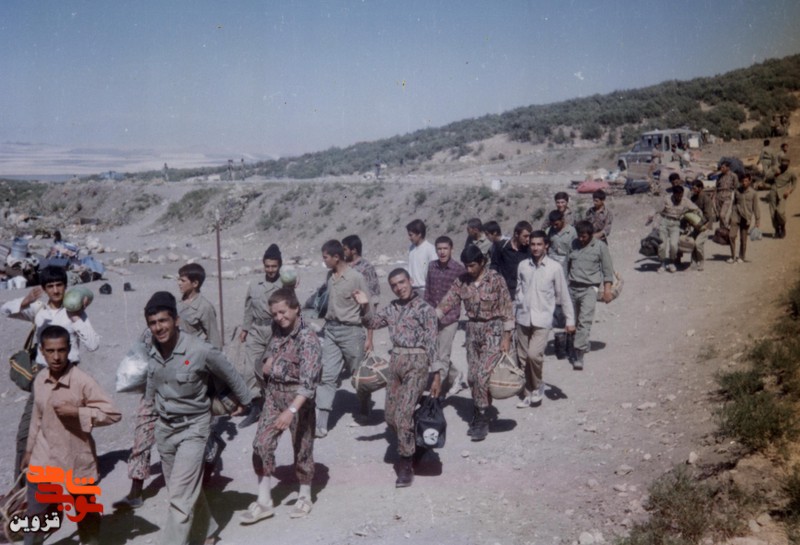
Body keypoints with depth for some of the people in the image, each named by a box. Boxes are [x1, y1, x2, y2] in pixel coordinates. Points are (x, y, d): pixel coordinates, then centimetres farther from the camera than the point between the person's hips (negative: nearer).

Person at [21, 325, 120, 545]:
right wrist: (29, 450, 19)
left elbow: (113, 413, -21)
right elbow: (37, 418, 13)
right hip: (44, 461, 4)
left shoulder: (83, 381, -20)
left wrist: (77, 412, -27)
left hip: (76, 459, -4)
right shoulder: (40, 379, -2)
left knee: (86, 513, 15)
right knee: (35, 514, 13)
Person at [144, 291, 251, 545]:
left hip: (193, 428, -6)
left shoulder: (201, 350, -23)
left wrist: (243, 400, 8)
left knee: (179, 496, -11)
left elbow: (229, 375, -6)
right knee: (188, 488, 20)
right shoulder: (151, 350, -7)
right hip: (164, 427, 6)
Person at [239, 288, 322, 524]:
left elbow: (308, 381, -30)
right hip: (273, 395, 6)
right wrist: (267, 364, 3)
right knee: (261, 445, 1)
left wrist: (291, 410, -39)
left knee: (302, 447, 8)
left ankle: (304, 497, 28)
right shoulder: (277, 330, 2)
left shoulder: (308, 339, -21)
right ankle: (264, 502, 11)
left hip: (298, 398, -6)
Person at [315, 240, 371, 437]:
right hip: (331, 330, 5)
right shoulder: (330, 275, 7)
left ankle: (363, 413, 28)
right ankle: (320, 423, -3)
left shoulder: (356, 278, -12)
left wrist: (369, 338, -10)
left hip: (351, 331, -5)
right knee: (327, 376, -1)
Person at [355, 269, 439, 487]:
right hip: (395, 361, 7)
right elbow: (372, 322, 15)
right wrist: (365, 306, -5)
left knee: (403, 414, -12)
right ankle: (415, 446, 35)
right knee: (391, 415, 11)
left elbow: (432, 343, -8)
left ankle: (406, 465, 0)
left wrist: (437, 375, -10)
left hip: (416, 363, -6)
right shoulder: (392, 308, 12)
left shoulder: (424, 309, -6)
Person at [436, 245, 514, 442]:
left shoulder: (496, 280, -10)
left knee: (483, 375, -13)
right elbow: (447, 303, -2)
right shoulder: (462, 281, 1)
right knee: (472, 376, 7)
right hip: (473, 330, 5)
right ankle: (478, 416, 23)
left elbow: (506, 309, -8)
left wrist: (506, 338, -11)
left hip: (493, 330, -5)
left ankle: (482, 419, -1)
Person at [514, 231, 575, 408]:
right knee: (523, 358, 8)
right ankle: (529, 394, 23)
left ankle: (538, 385, 8)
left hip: (542, 320, -4)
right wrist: (513, 315, 14)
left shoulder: (555, 267, -6)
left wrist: (570, 320, 0)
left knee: (534, 354, -18)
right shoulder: (523, 266, 4)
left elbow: (563, 295, -1)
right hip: (523, 319, 4)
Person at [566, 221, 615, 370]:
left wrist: (607, 289, -8)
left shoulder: (600, 247, -2)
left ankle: (579, 355, -19)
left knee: (585, 320, -16)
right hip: (572, 287, 5)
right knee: (573, 320, 10)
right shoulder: (574, 244, 10)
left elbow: (607, 269, 0)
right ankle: (579, 347, 28)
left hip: (589, 288, -5)